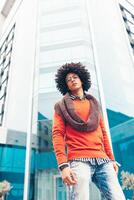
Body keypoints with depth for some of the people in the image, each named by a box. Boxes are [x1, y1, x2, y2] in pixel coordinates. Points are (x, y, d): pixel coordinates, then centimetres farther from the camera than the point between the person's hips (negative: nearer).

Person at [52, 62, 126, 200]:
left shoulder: (94, 103, 23)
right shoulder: (62, 106, 11)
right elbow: (57, 134, 0)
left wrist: (111, 158, 14)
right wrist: (63, 165, -13)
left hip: (102, 161, 4)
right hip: (79, 160, -3)